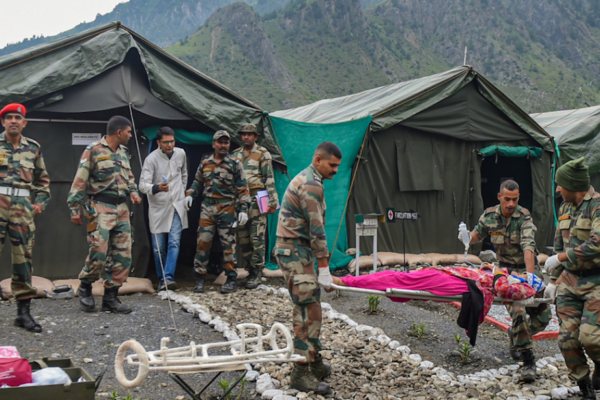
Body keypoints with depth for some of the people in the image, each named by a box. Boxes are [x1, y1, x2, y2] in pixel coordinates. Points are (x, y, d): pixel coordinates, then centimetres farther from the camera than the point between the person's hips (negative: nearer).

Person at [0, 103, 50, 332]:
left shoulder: (33, 148, 14)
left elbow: (42, 178, 21)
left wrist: (41, 201, 9)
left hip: (24, 207, 3)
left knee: (24, 258, 4)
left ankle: (24, 312, 11)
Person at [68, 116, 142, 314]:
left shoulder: (123, 152, 16)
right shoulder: (93, 150, -6)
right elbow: (80, 180, -8)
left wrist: (133, 191, 6)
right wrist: (75, 208, -11)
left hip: (121, 208, 7)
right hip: (101, 207, -7)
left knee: (122, 255, 4)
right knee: (98, 252, -12)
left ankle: (110, 297, 13)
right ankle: (85, 287, 14)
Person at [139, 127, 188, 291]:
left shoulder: (180, 153, 3)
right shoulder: (151, 159, -12)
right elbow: (143, 185, -20)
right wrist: (157, 188, -39)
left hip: (177, 205, 2)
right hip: (158, 207, -2)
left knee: (174, 242, -11)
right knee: (158, 247, 3)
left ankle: (169, 278, -16)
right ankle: (161, 280, 17)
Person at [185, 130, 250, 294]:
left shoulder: (234, 164, 2)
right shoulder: (205, 163, 11)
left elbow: (242, 188, 1)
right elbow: (197, 182, 23)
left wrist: (243, 209, -7)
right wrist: (189, 194, 5)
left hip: (227, 208, -3)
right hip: (207, 208, 3)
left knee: (228, 244, 0)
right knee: (203, 242, -1)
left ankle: (232, 279, 9)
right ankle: (199, 279, 7)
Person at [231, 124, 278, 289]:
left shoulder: (263, 154, 3)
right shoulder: (236, 155, 16)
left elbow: (270, 179, -1)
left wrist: (272, 201, -8)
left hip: (257, 199, -5)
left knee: (257, 237, -8)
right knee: (242, 237, 6)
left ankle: (256, 273, -3)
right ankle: (249, 268, 17)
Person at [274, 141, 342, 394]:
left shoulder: (306, 179, 18)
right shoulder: (311, 184, -16)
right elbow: (317, 229, -19)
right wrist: (324, 269, -18)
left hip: (298, 250, 11)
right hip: (294, 252, -11)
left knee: (311, 307, 14)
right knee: (308, 310, -11)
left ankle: (315, 361, 22)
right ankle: (301, 373, -7)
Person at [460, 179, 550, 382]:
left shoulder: (524, 216, -16)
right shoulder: (489, 215, -4)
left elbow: (528, 246, -30)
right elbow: (477, 234, 14)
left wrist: (530, 273, -43)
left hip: (528, 268, 0)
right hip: (506, 271, 0)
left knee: (543, 316, 0)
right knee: (517, 311, -19)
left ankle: (516, 335, 31)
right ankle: (528, 361, -10)